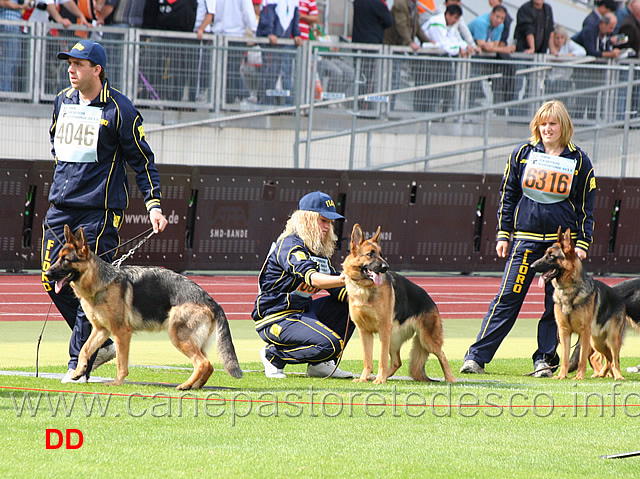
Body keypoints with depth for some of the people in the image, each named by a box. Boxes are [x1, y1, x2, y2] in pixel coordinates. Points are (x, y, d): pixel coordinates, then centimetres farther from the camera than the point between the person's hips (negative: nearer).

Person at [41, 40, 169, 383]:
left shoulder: (119, 109, -8)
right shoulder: (63, 101, 10)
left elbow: (142, 159, -5)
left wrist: (153, 204, -11)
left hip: (99, 210, -7)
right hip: (59, 206, 7)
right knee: (54, 280, 4)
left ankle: (79, 364, -2)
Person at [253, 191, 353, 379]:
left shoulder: (318, 251, 14)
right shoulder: (289, 245, -15)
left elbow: (338, 291, 12)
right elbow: (310, 278, -33)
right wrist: (343, 279, -48)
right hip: (276, 319, -10)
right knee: (330, 343, -27)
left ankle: (320, 364, 7)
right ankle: (274, 355, -7)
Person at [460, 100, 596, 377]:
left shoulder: (579, 161, 4)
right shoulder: (522, 154, 6)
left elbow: (586, 206, 7)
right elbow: (507, 196, 10)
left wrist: (582, 243, -1)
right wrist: (503, 234, 4)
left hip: (563, 240, 1)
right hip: (525, 238, 0)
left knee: (556, 303, 2)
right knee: (508, 298, -6)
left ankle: (545, 360, 12)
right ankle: (477, 357, -6)